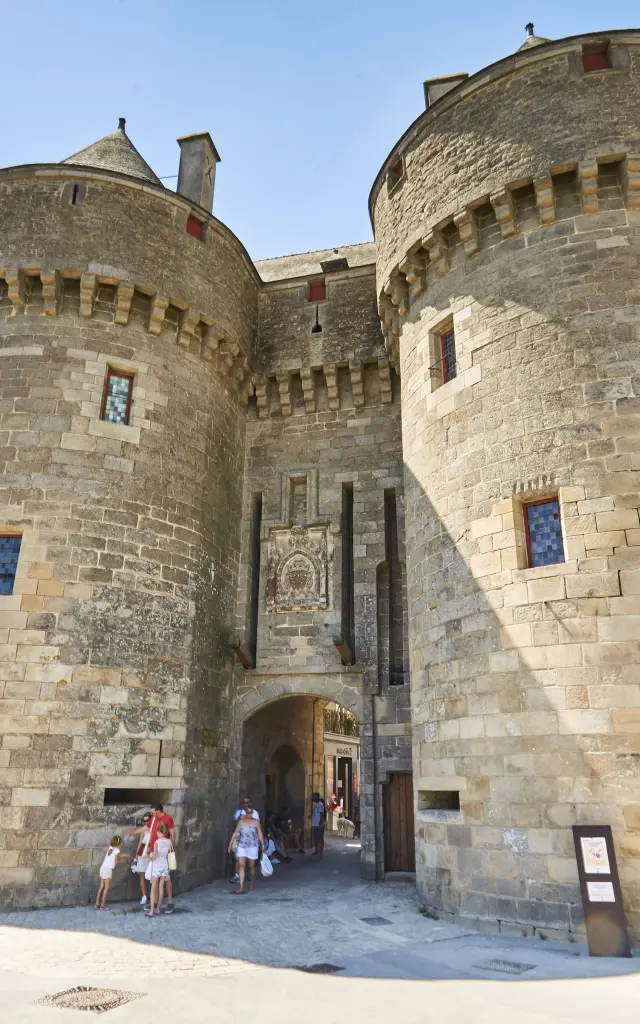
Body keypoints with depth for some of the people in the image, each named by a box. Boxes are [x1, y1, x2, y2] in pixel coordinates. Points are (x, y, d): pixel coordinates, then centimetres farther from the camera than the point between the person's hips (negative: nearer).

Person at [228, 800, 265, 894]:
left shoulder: (256, 822, -3)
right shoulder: (240, 822, 3)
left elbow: (260, 834, -3)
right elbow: (235, 833, 5)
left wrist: (262, 845, -7)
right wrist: (230, 844, 3)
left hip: (252, 847, -1)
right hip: (241, 846, 1)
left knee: (251, 866, 9)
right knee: (241, 866, -7)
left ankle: (252, 883, 33)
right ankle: (241, 887, -7)